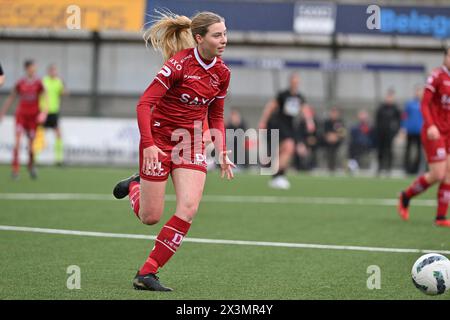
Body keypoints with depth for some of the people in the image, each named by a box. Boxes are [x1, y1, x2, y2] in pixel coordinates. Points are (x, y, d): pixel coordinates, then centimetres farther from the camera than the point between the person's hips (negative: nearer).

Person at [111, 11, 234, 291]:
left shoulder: (222, 73, 1)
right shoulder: (178, 64, -19)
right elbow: (144, 104, -20)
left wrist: (222, 153, 3)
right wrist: (148, 144, -29)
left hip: (192, 143, 5)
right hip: (159, 139, -5)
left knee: (189, 209, -15)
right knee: (151, 217, 1)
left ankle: (147, 274, -7)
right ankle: (135, 186, 38)